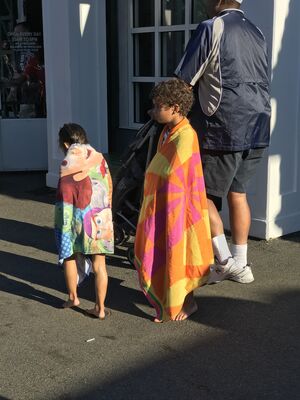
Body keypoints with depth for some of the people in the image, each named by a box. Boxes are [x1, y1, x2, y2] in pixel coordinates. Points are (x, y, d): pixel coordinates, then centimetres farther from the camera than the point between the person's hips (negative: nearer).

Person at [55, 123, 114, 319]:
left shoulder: (68, 163, -11)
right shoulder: (99, 158, 3)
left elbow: (65, 198, -11)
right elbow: (109, 189, 8)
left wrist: (63, 227, -5)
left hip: (79, 218, -3)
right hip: (101, 219, 3)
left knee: (69, 255, 20)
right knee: (99, 263, 7)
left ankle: (73, 297, 31)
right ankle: (100, 308, 9)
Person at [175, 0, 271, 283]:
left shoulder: (211, 28, -7)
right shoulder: (256, 33, 16)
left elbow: (183, 82, -8)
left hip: (225, 129, -7)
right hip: (257, 131, 7)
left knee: (203, 194, 5)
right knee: (237, 192, 15)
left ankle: (224, 262, 4)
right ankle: (241, 264, 20)